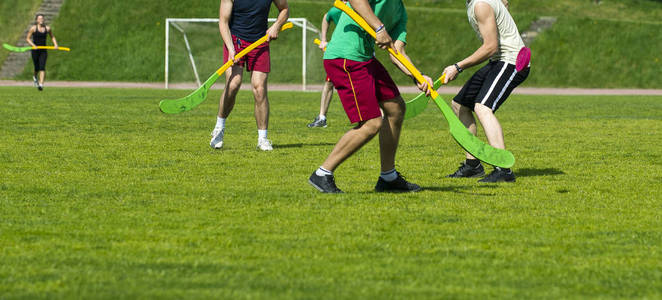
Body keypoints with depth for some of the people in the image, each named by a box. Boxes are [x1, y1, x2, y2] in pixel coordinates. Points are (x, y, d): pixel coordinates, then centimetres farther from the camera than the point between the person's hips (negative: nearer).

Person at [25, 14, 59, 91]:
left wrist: (55, 44, 2)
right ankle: (35, 77, 42)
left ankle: (41, 84, -19)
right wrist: (33, 45, -18)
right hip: (35, 50, -1)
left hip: (43, 51, 1)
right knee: (37, 68, 7)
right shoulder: (33, 28, -6)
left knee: (42, 67, -14)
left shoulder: (47, 28, 2)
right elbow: (28, 39, -3)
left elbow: (52, 37, 19)